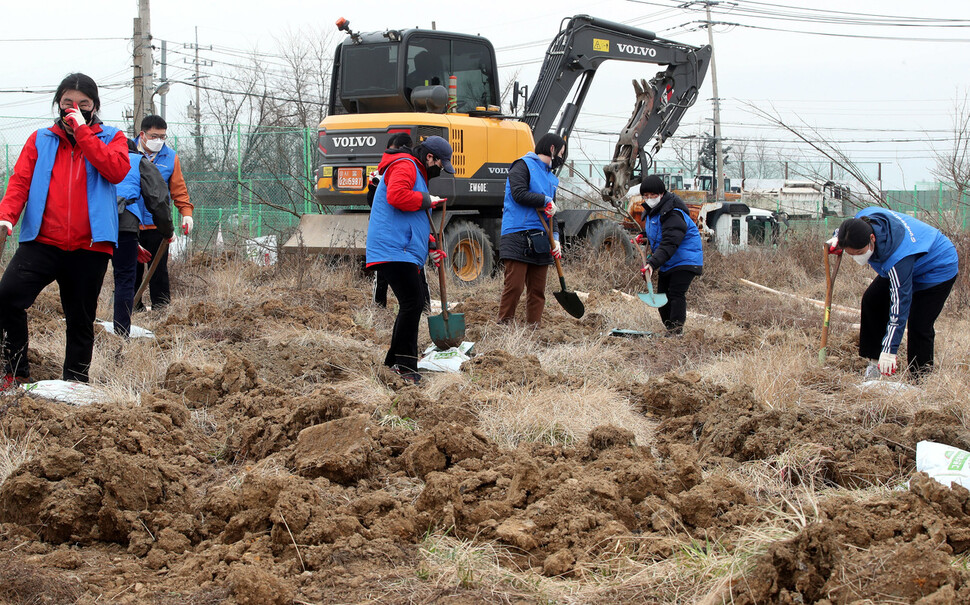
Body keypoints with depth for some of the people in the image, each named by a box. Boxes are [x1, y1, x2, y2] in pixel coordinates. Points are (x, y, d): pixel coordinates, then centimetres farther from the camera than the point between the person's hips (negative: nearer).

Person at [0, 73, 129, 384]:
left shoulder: (111, 138, 9)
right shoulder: (41, 140, 12)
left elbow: (117, 171, -12)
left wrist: (82, 131, -11)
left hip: (89, 247, 0)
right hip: (41, 242, 0)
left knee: (81, 318, 8)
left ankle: (75, 380, 23)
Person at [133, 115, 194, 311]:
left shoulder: (170, 157, 6)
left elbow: (178, 189, 10)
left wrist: (186, 212, -3)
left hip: (158, 225, 1)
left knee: (159, 270, 3)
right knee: (131, 270, 5)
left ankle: (161, 307, 9)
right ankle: (133, 308, 13)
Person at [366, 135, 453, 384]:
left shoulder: (418, 174, 29)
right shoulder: (405, 166, -6)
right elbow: (397, 196, -26)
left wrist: (430, 245, 21)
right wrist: (427, 200, -12)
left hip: (406, 252, 11)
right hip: (393, 250, -11)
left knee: (412, 303, 13)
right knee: (412, 302, -15)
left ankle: (394, 360, 20)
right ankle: (405, 363, -14)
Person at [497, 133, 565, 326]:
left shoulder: (551, 178, 24)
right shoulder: (523, 166, 0)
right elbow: (519, 194, -15)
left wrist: (555, 237, 8)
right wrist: (546, 201, -5)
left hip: (540, 242, 8)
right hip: (518, 236, -8)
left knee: (537, 290, 7)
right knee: (514, 286, -12)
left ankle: (534, 328, 11)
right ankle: (504, 325, -8)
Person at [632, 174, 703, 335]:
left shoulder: (673, 214, -26)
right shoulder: (651, 210, 6)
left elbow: (669, 244, -35)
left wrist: (652, 263, -44)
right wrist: (644, 238, 4)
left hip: (684, 260, -10)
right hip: (667, 262, 10)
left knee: (676, 293, -18)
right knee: (662, 295, 10)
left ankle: (676, 331, -18)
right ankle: (669, 328, 19)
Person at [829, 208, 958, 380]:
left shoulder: (898, 257, -45)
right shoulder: (862, 219, -26)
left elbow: (899, 303, -39)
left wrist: (889, 351, -37)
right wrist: (837, 239, -17)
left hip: (939, 269, -9)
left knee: (919, 326, -16)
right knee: (871, 301, -1)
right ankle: (875, 362, 7)